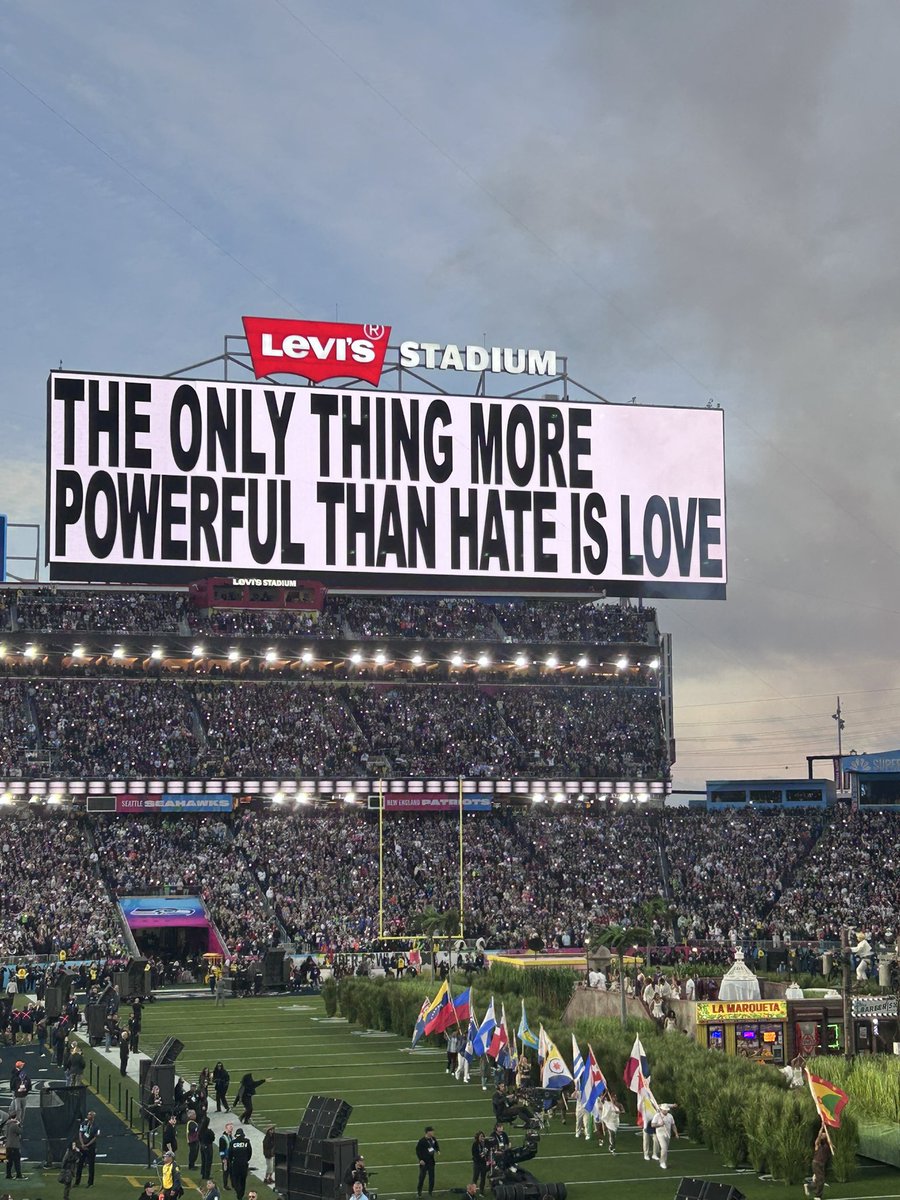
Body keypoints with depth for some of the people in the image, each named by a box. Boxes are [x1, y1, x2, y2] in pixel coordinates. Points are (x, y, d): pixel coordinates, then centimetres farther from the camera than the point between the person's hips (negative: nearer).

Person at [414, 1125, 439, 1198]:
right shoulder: (422, 1140, -18)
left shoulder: (433, 1139, -1)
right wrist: (420, 1159, -16)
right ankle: (419, 1191, 16)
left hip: (431, 1161, 5)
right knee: (422, 1176, 2)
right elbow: (418, 1150, -12)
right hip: (424, 1162, -5)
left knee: (431, 1176, 9)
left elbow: (436, 1145, 16)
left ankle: (431, 1191, 22)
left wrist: (438, 1151, -5)